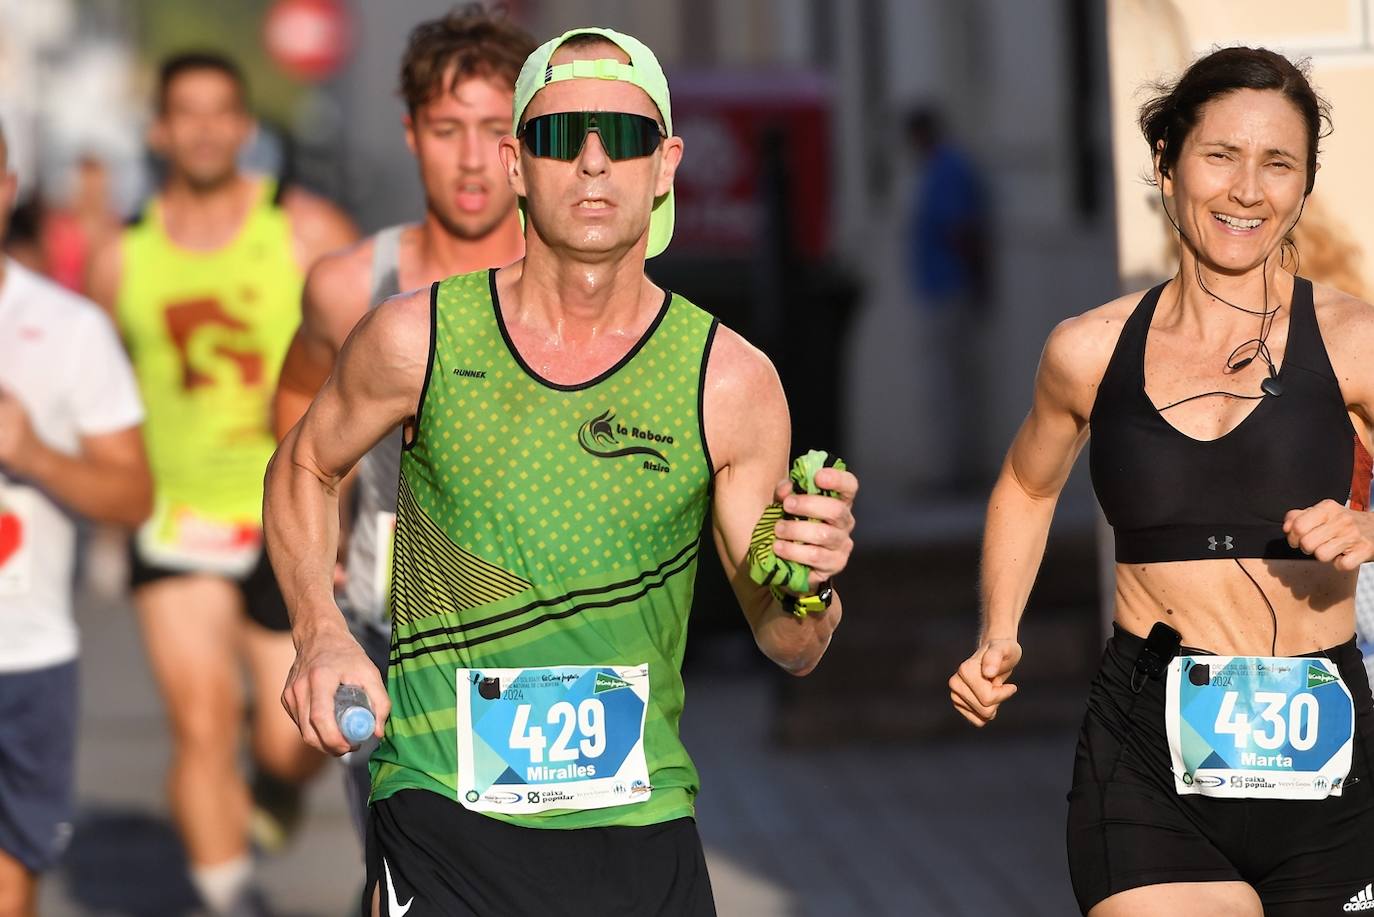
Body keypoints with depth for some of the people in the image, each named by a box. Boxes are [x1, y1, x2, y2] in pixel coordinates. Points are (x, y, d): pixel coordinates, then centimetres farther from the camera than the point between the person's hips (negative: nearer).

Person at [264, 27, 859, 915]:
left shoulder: (732, 382, -3)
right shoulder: (418, 339, -3)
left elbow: (788, 649, 4)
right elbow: (303, 469, 16)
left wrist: (810, 590, -18)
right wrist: (321, 634, 0)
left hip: (642, 834, 1)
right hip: (443, 818, -1)